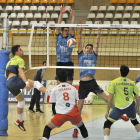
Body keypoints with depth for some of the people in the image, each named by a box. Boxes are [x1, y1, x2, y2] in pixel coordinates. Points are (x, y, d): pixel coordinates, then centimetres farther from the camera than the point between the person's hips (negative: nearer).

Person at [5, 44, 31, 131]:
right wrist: (26, 83, -26)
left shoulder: (10, 61, 27)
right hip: (14, 80, -9)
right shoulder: (20, 60, 0)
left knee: (21, 100, 20)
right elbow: (21, 73, -15)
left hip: (8, 83, 9)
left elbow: (6, 75, 30)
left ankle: (20, 121, 23)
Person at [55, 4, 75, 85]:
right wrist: (61, 13, -12)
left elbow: (72, 27, -4)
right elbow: (58, 26, -3)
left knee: (69, 84, -1)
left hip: (69, 63, 0)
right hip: (60, 63, 0)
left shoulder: (70, 37, 7)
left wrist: (73, 16, -14)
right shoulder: (59, 37, 7)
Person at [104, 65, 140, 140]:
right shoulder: (132, 83, 10)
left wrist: (107, 111, 7)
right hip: (130, 106, 3)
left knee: (107, 124, 4)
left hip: (119, 108, -3)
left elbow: (110, 99, -1)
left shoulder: (114, 82, 2)